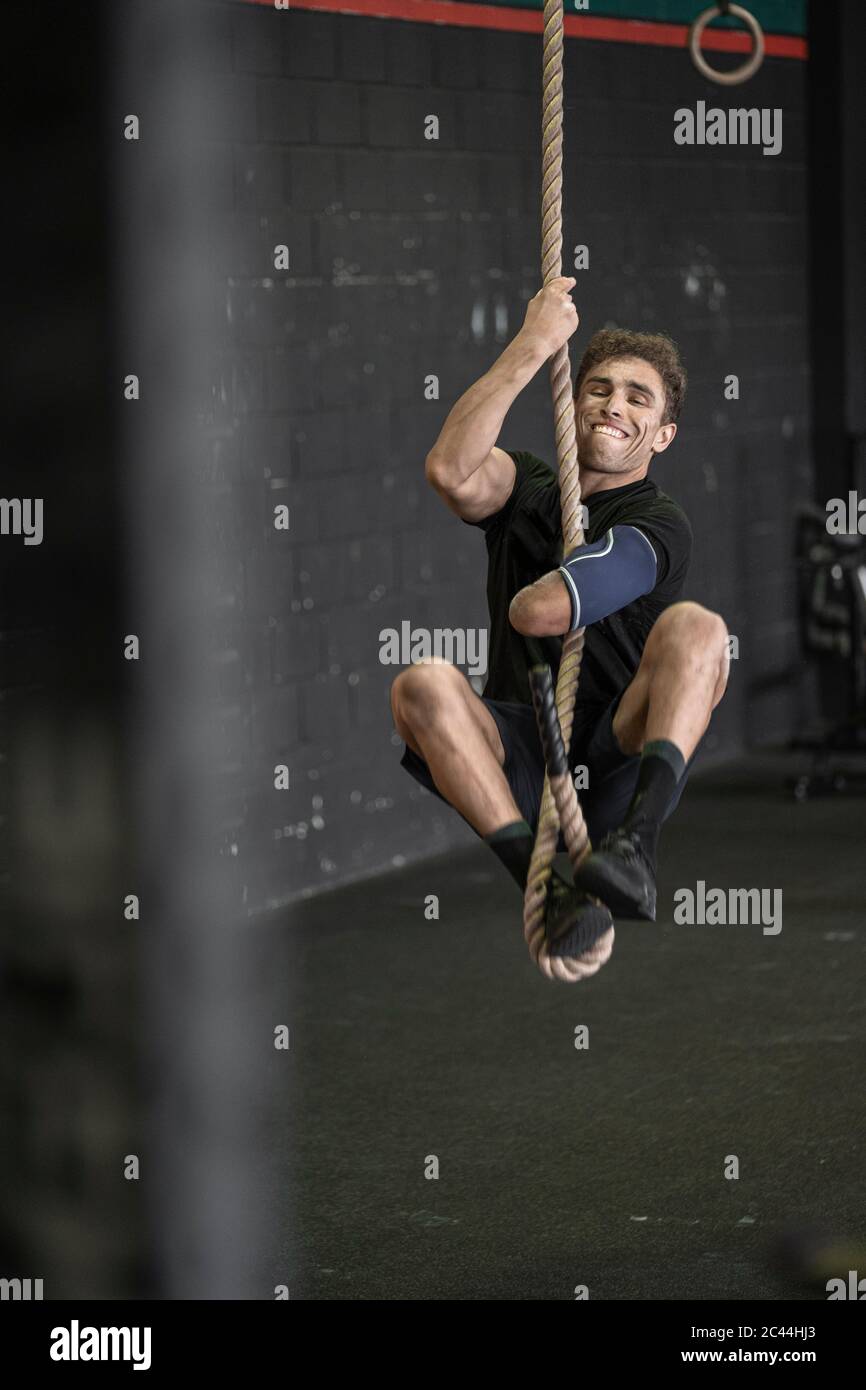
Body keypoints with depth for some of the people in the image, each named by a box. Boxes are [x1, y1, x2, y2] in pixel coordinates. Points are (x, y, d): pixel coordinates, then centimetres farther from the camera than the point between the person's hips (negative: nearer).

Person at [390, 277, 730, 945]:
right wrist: (531, 348, -11)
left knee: (695, 625, -28)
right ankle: (539, 879, -37)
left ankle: (636, 842, -48)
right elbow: (451, 472, -11)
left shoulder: (660, 525, 1)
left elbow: (539, 611, -15)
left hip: (618, 765, -3)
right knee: (423, 685, -27)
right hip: (520, 768, 3)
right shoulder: (527, 487, 16)